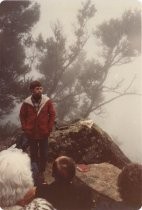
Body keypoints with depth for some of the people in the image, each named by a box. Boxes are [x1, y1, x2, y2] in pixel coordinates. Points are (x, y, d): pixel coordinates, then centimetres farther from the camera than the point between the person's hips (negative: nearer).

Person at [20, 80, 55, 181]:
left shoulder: (47, 101, -9)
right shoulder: (26, 103, -9)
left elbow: (52, 114, -2)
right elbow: (22, 115, 3)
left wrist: (49, 128, -6)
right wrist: (25, 129, -2)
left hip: (43, 133, 0)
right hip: (31, 134, 0)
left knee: (44, 154, 10)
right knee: (33, 154, 14)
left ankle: (42, 171, 29)